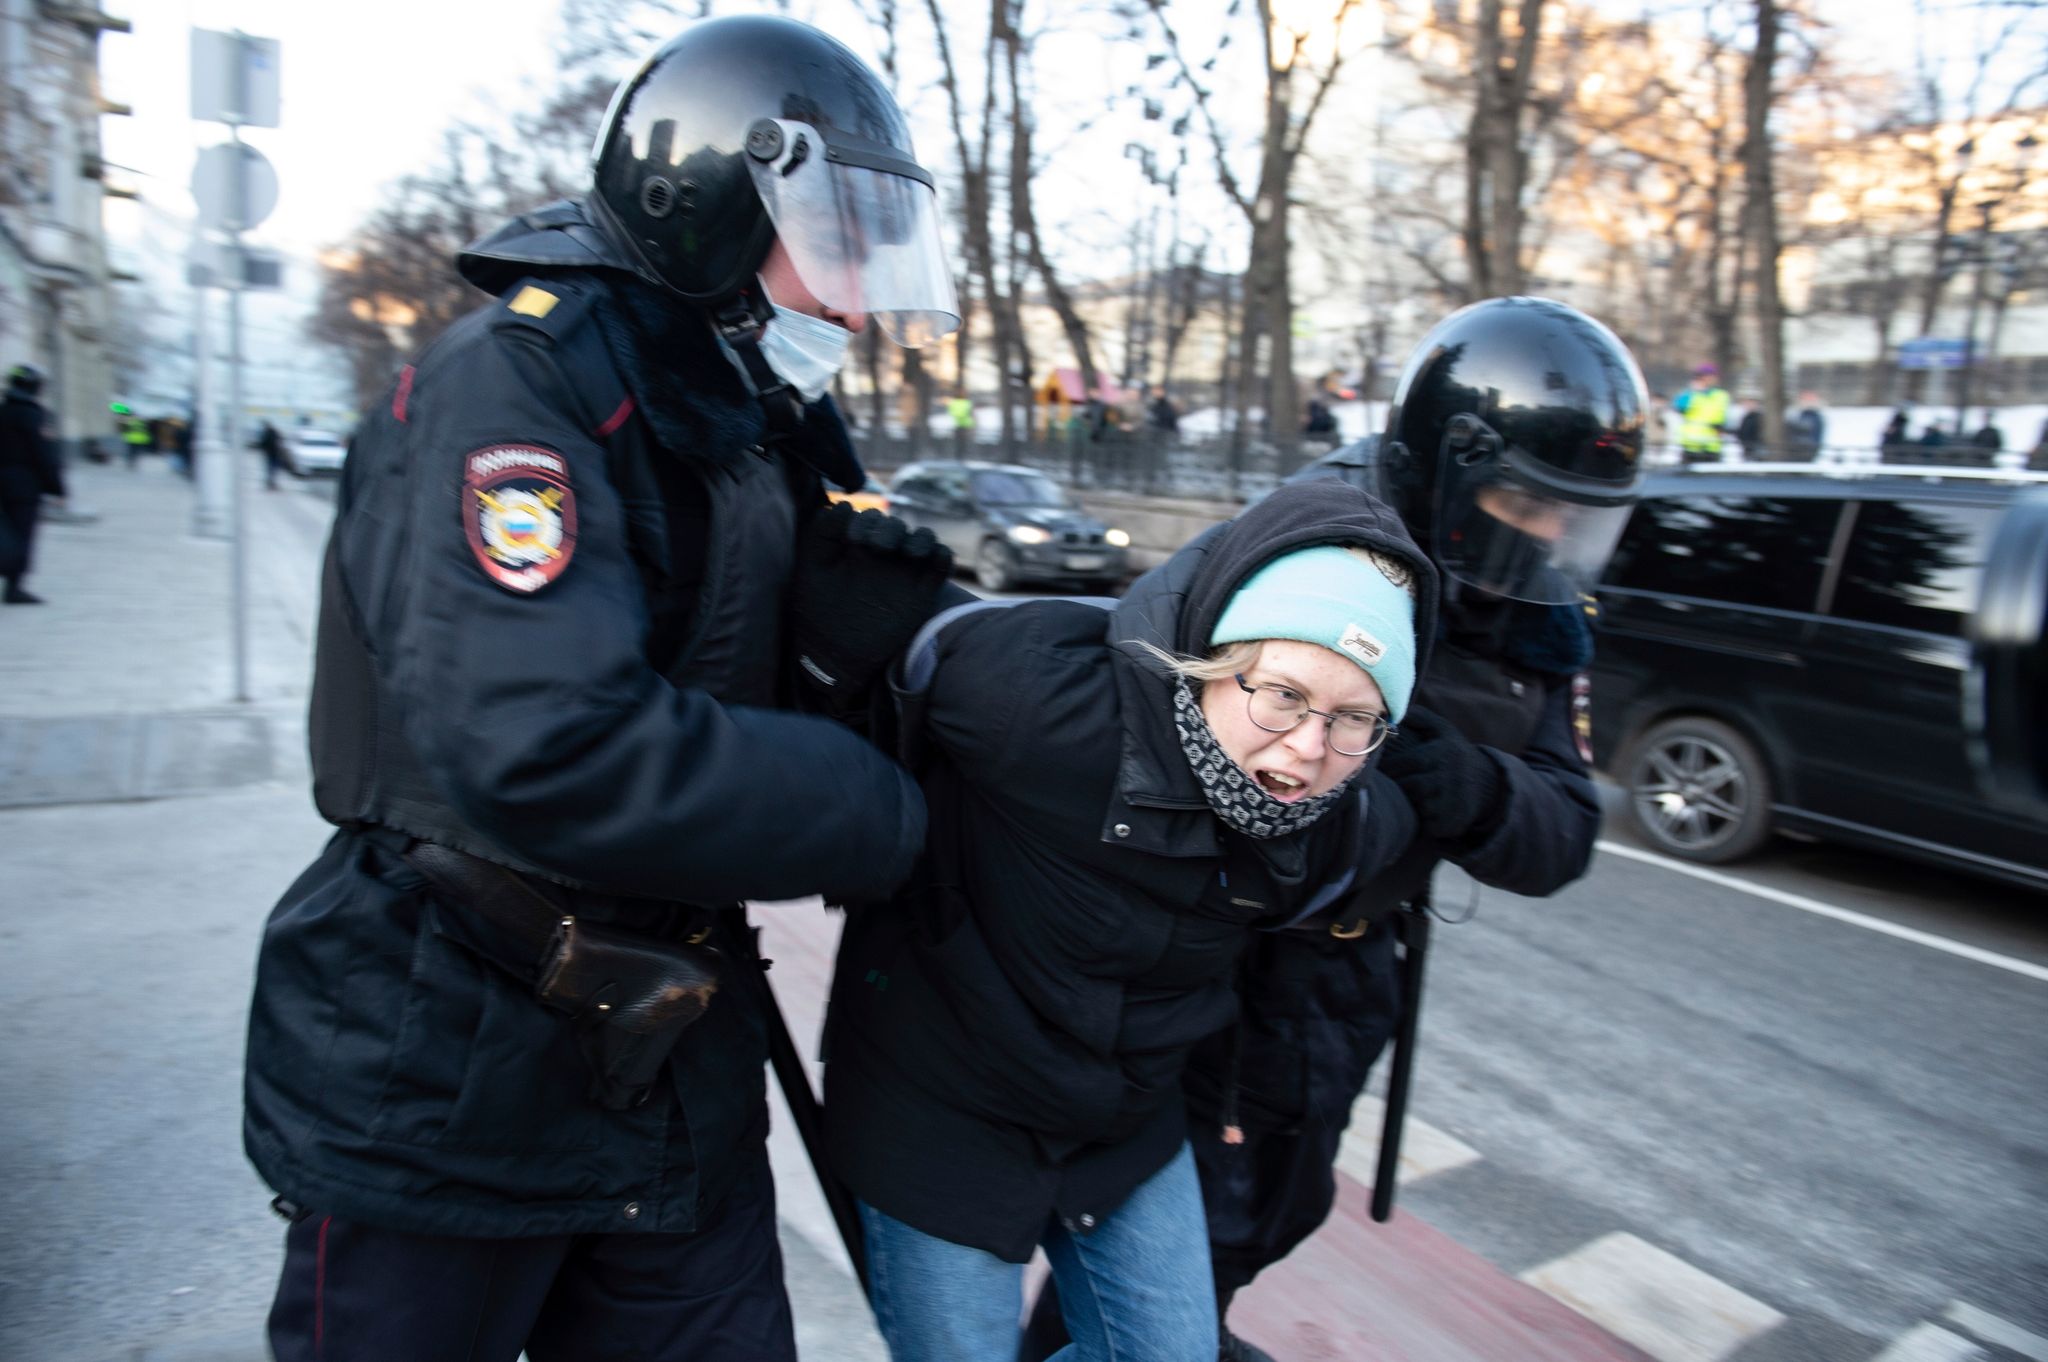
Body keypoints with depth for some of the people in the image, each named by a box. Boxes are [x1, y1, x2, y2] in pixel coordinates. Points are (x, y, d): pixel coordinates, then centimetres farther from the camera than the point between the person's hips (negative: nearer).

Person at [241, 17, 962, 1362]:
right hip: (446, 1091, -6)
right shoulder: (514, 384, -20)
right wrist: (880, 815, -22)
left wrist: (872, 598, -9)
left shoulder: (757, 421, 6)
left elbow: (787, 696, 10)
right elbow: (545, 749, -33)